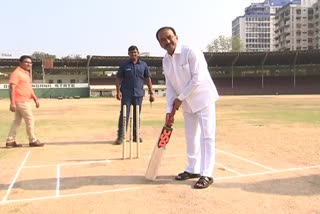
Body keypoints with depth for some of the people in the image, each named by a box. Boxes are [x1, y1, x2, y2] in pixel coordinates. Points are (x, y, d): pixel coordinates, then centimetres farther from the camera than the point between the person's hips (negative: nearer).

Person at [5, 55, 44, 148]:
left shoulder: (27, 73, 17)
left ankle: (10, 141, 19)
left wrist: (35, 99, 18)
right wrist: (12, 102, -25)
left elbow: (29, 88, 23)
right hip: (21, 101, -10)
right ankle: (32, 140, 7)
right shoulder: (16, 73, -11)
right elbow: (12, 88, -18)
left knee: (17, 121, 12)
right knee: (30, 120, -3)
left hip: (26, 101, 10)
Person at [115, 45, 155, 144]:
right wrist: (118, 91, -10)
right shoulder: (124, 65, 4)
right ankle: (120, 136, -2)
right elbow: (118, 79, 3)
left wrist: (151, 93, 5)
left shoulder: (143, 65, 8)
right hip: (126, 94, -2)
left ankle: (135, 135, 19)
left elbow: (148, 79, 9)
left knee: (137, 115, 9)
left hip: (138, 94, 2)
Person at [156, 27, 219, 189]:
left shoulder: (191, 52, -16)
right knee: (190, 137, 13)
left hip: (203, 98, -7)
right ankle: (192, 169, 26)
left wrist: (180, 98, -17)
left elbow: (197, 79, -22)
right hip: (187, 104, 7)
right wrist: (169, 109, -4)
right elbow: (170, 87, 4)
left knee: (207, 136, -7)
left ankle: (206, 175, -2)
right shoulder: (165, 61, 4)